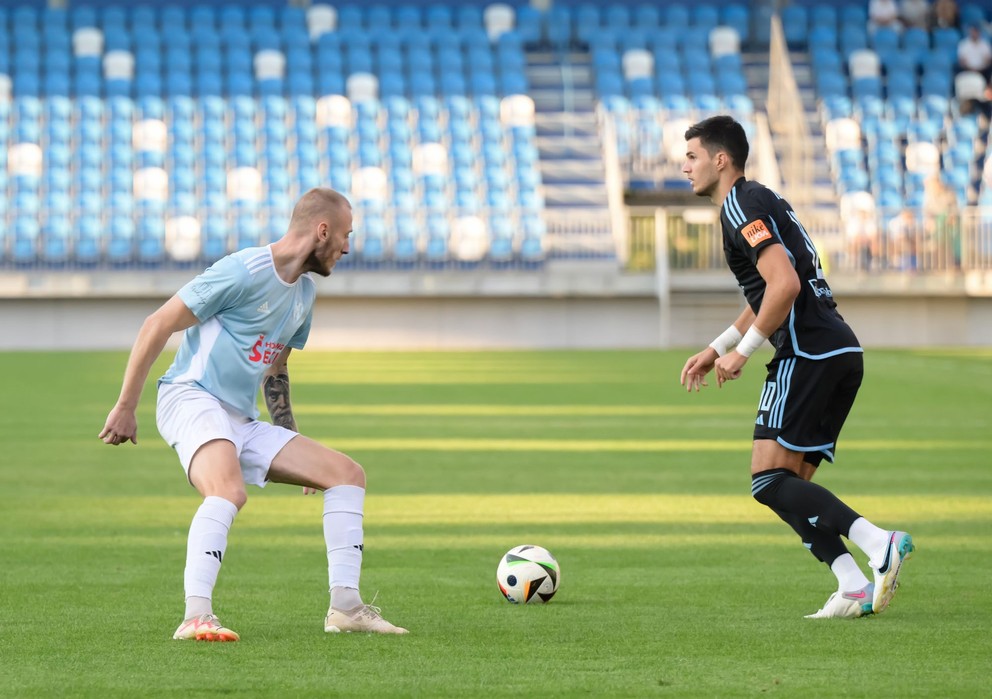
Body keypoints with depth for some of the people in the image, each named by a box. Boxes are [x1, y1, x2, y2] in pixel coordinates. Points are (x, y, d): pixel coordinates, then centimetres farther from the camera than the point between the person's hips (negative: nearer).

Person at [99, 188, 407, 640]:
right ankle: (195, 618, -41)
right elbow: (157, 325, -11)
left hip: (242, 422, 9)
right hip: (191, 399, -9)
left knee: (347, 474, 4)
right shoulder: (245, 272, -12)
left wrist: (292, 446, 26)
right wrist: (126, 408, -11)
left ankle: (345, 606, 2)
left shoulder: (305, 293, 16)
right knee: (229, 490, -37)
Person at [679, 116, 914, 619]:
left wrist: (742, 351, -12)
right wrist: (715, 349, 31)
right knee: (791, 486, 10)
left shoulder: (742, 206, -7)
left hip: (808, 354, -10)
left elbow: (784, 284, -20)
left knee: (769, 480, -12)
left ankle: (878, 542, -24)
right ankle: (855, 588, -4)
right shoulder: (759, 201, 24)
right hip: (843, 354, 10)